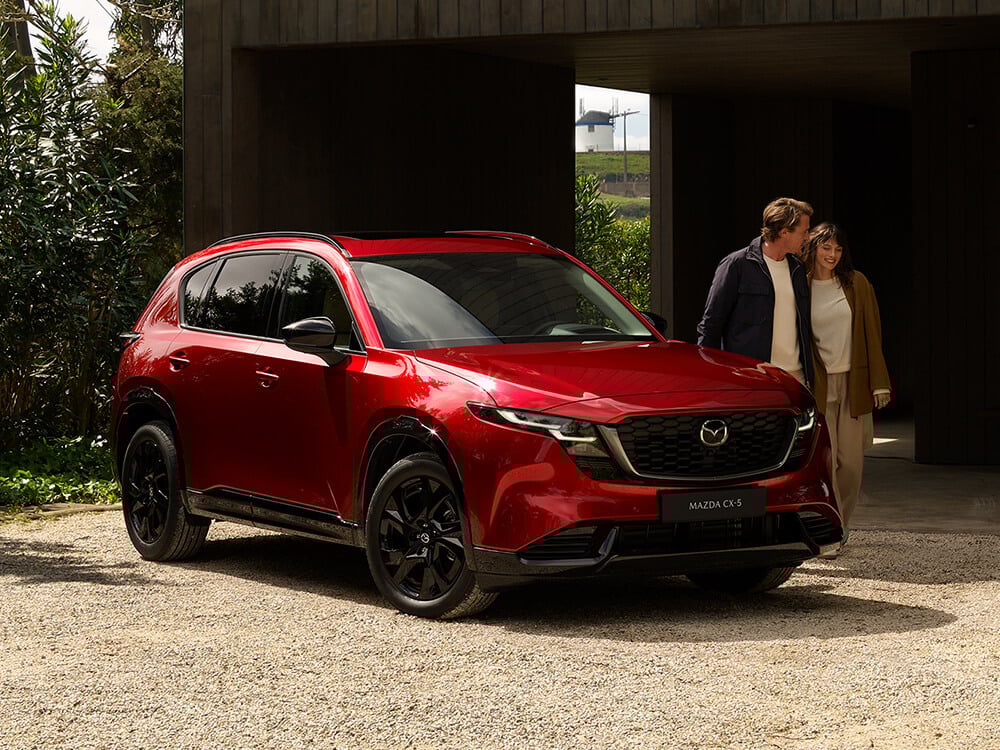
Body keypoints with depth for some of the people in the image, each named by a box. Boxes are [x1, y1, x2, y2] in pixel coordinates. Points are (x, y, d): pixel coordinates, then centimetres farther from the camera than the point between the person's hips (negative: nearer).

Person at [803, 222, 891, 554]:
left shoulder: (856, 284, 4)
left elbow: (871, 334, 4)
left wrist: (878, 382, -2)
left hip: (853, 382, 1)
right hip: (818, 384, -1)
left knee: (851, 462, 1)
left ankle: (842, 523, 20)